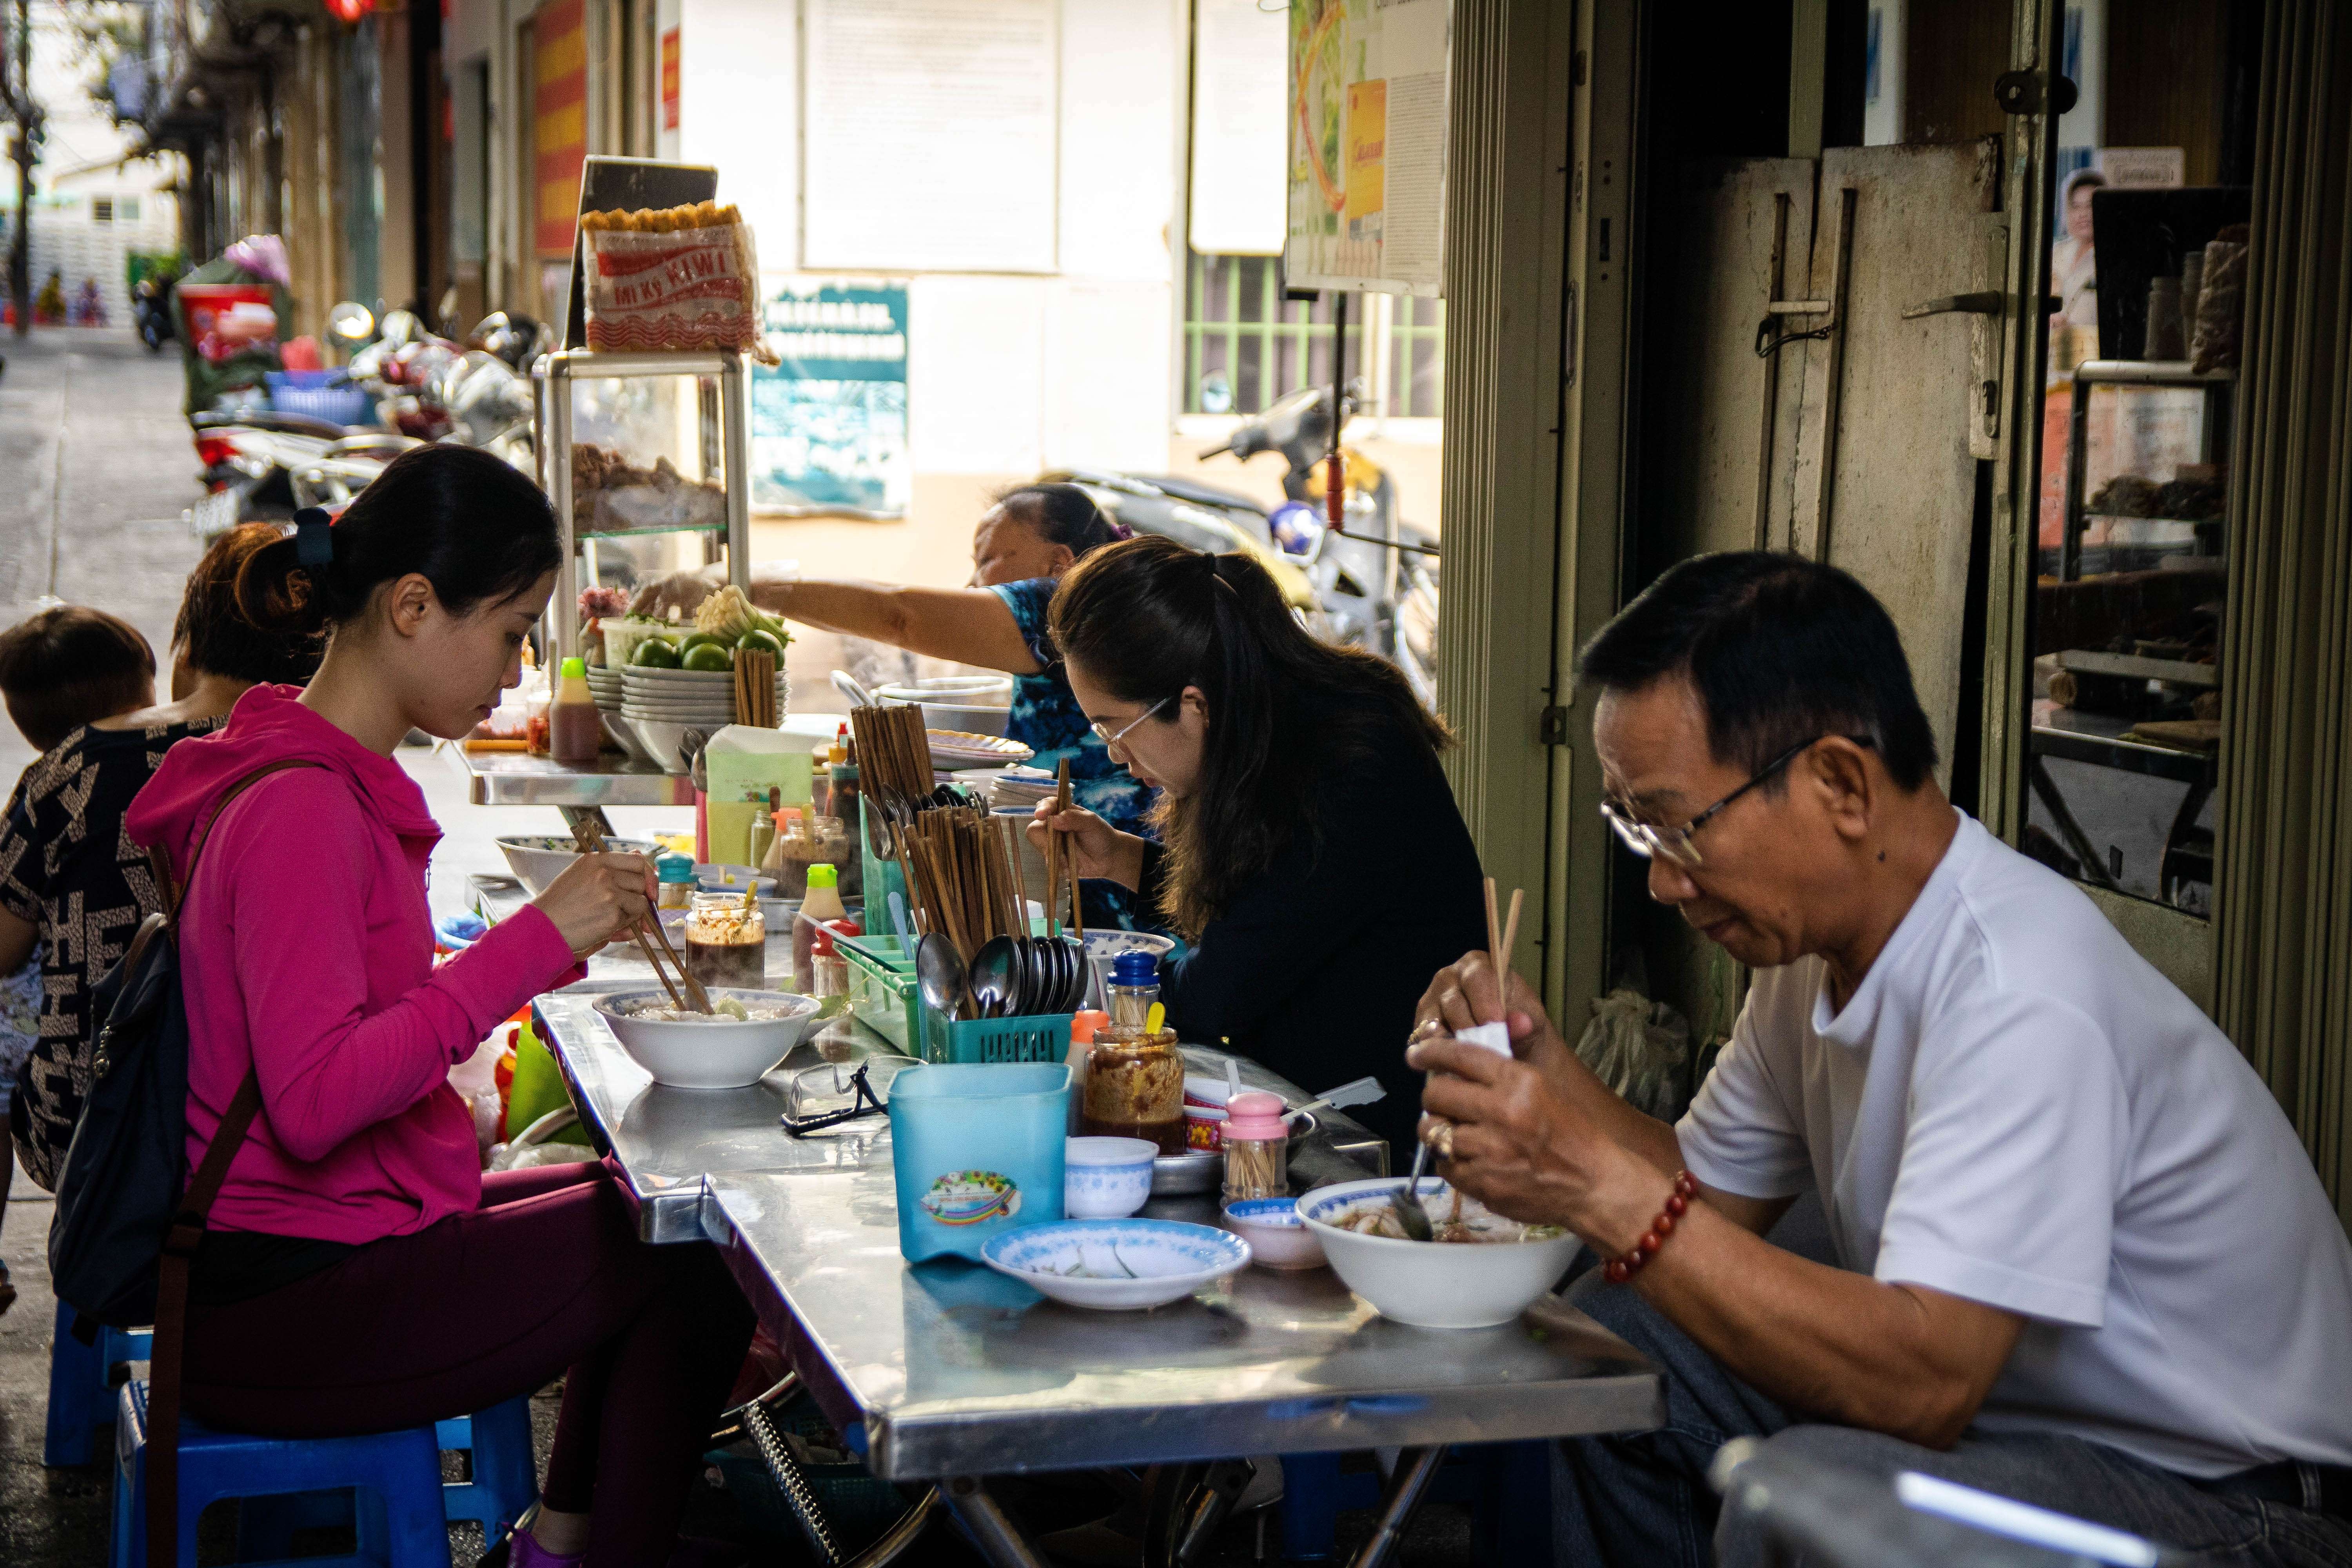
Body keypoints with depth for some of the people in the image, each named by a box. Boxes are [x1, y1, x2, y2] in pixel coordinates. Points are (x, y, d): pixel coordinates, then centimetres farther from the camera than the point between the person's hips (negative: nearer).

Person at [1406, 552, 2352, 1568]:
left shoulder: (2017, 995, -27)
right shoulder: (1812, 940, 2)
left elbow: (1923, 1381, -33)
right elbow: (1712, 1191, 14)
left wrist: (1604, 1189, -33)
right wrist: (1541, 1064, -4)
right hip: (2010, 1409, 9)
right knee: (1604, 1340, 2)